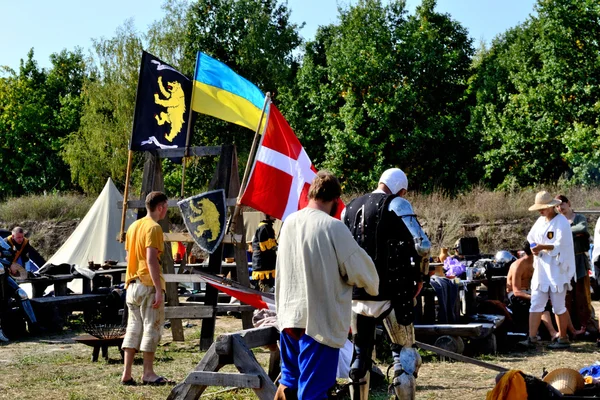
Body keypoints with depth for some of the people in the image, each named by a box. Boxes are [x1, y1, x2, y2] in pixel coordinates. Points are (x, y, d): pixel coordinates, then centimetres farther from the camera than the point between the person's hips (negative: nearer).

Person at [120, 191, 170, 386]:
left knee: (133, 328, 9)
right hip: (148, 284, -8)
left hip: (132, 284, 8)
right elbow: (151, 260, -19)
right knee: (152, 327, 0)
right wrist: (159, 289, -19)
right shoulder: (153, 227, -11)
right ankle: (148, 373, 3)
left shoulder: (134, 226, 15)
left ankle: (126, 374, 7)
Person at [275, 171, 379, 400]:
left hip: (289, 316, 7)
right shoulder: (333, 227, -15)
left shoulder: (289, 222, 5)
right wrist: (373, 287, 11)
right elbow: (359, 270, -9)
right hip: (319, 321, -7)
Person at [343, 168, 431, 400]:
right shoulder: (397, 205, -5)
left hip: (356, 293, 5)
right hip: (390, 293, -5)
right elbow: (422, 246, -14)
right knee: (404, 352, 5)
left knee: (360, 354, 14)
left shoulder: (349, 208, 13)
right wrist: (421, 276, 1)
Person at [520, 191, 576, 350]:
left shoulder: (562, 222, -11)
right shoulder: (540, 221, 11)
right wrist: (534, 249, -1)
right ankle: (532, 339, 0)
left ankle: (563, 339, 14)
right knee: (535, 304, 1)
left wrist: (543, 247, -32)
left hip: (557, 270, -7)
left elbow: (561, 245, -18)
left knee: (559, 307, 2)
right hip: (541, 270, 7)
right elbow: (531, 238, 21)